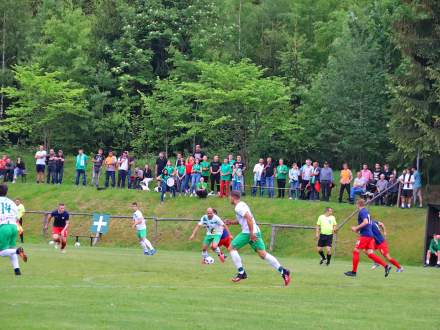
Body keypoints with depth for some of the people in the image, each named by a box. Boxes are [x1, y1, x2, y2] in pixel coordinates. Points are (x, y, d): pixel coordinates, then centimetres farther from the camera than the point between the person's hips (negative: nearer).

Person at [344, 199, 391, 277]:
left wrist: (356, 228, -16)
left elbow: (365, 222, -24)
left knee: (356, 251, -2)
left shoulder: (362, 212, -9)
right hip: (370, 236, 9)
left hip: (365, 235, -9)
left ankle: (354, 271, -1)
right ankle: (386, 266, -7)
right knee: (370, 254, 4)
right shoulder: (366, 212, 21)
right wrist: (357, 230, 22)